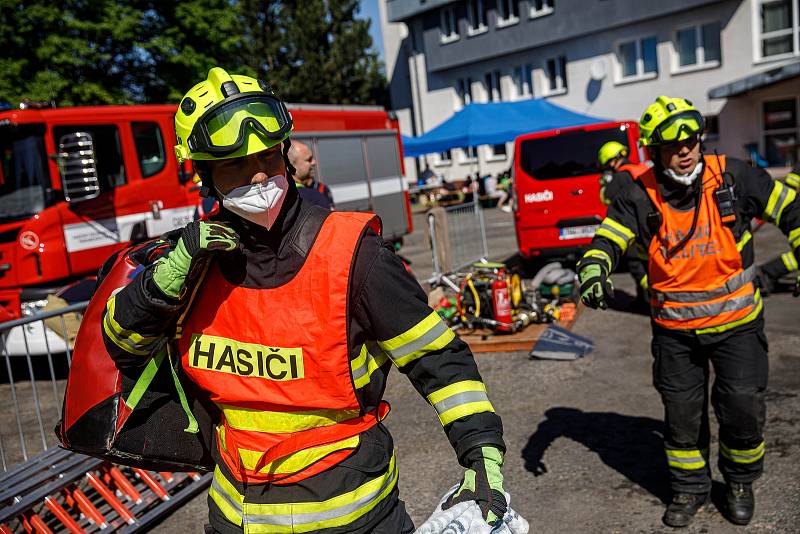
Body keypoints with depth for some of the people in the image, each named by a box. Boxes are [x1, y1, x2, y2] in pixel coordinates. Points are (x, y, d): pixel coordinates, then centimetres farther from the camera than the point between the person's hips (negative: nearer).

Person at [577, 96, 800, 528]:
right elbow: (609, 238, -14)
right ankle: (689, 488, 33)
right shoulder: (640, 196, -9)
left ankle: (740, 482, 33)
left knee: (742, 408, 3)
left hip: (736, 320, 0)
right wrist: (593, 269, -34)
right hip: (674, 329, 0)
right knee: (681, 412, 10)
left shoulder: (732, 177, -8)